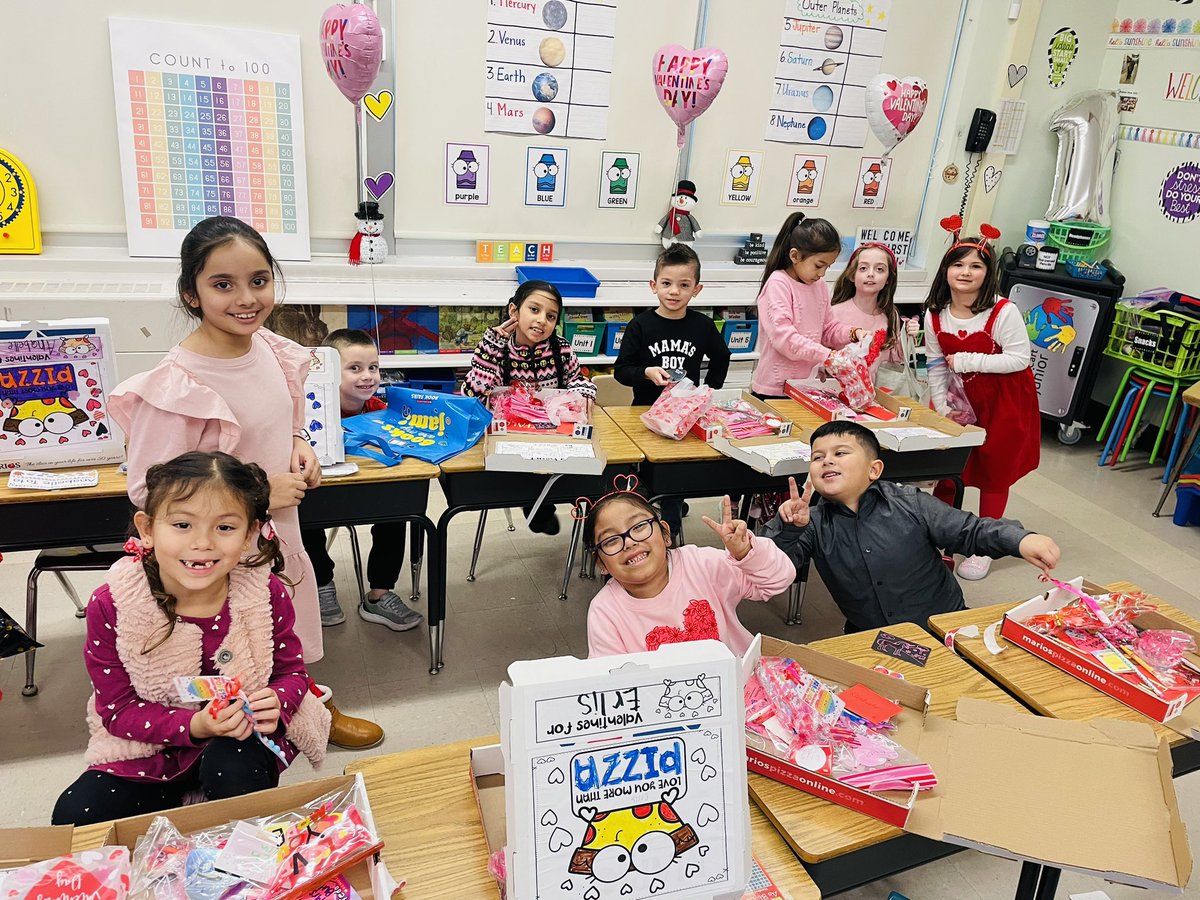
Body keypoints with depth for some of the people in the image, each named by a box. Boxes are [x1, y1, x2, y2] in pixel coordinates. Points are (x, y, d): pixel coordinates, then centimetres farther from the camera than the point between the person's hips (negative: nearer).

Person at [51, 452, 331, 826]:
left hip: (243, 737, -1)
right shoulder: (110, 606, -21)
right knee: (73, 817, -17)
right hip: (150, 745, 1)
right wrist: (194, 725, -30)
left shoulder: (267, 592, -19)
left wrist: (276, 703, -28)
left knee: (233, 771, -32)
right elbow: (118, 709, -13)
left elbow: (292, 670, -3)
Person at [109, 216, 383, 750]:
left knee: (288, 645, 27)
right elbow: (147, 490, -22)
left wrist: (298, 443, -5)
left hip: (279, 530, 7)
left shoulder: (268, 346, -5)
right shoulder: (179, 386, -27)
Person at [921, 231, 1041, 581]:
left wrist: (968, 360, -25)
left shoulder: (1004, 313, -22)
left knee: (994, 472, 8)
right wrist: (942, 408, -7)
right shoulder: (935, 315, -9)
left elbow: (1020, 359, -21)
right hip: (960, 398, 4)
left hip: (1003, 402, -4)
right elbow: (936, 366, -2)